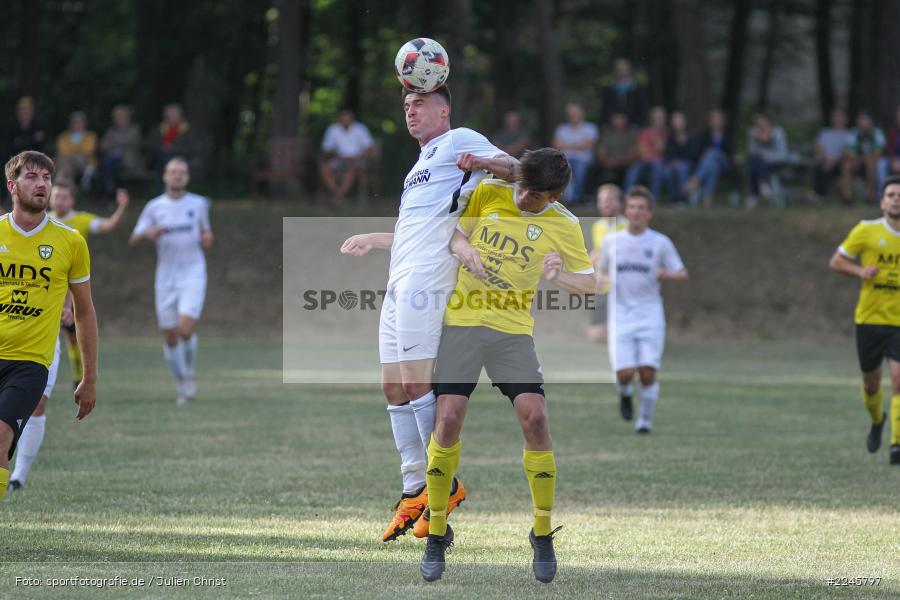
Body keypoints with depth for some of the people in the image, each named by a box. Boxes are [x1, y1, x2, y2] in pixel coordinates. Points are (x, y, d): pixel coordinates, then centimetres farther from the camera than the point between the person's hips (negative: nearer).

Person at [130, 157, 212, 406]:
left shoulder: (199, 204, 5)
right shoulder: (155, 207, 4)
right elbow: (133, 240, 5)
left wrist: (207, 240, -5)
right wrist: (148, 233, -16)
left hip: (193, 275, -2)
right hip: (166, 279, 2)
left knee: (185, 329, -19)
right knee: (170, 337, 3)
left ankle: (189, 372, 7)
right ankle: (181, 384, 22)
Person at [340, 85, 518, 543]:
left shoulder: (459, 141, 4)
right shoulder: (425, 161, 30)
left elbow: (514, 169, -9)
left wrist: (483, 163, -29)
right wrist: (372, 240, 50)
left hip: (424, 279, -10)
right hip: (400, 282, 10)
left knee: (415, 383, -15)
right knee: (393, 387, 6)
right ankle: (414, 491, 7)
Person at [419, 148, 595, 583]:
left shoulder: (564, 226, -2)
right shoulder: (488, 194, 0)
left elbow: (589, 283, 2)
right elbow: (451, 232, 10)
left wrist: (560, 277, -20)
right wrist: (464, 249, -14)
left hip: (514, 330, 0)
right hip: (462, 321, 0)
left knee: (535, 419, -15)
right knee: (448, 420, -12)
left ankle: (543, 535, 2)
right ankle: (436, 534, 4)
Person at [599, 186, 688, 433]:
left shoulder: (661, 243, 2)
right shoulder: (612, 242, 8)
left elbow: (682, 275, 6)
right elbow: (603, 272, 21)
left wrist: (667, 274, -17)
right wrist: (605, 280, -3)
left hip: (650, 315, -1)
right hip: (621, 316, 1)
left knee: (648, 373, -9)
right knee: (625, 373, -11)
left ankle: (645, 420, 10)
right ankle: (624, 394, 24)